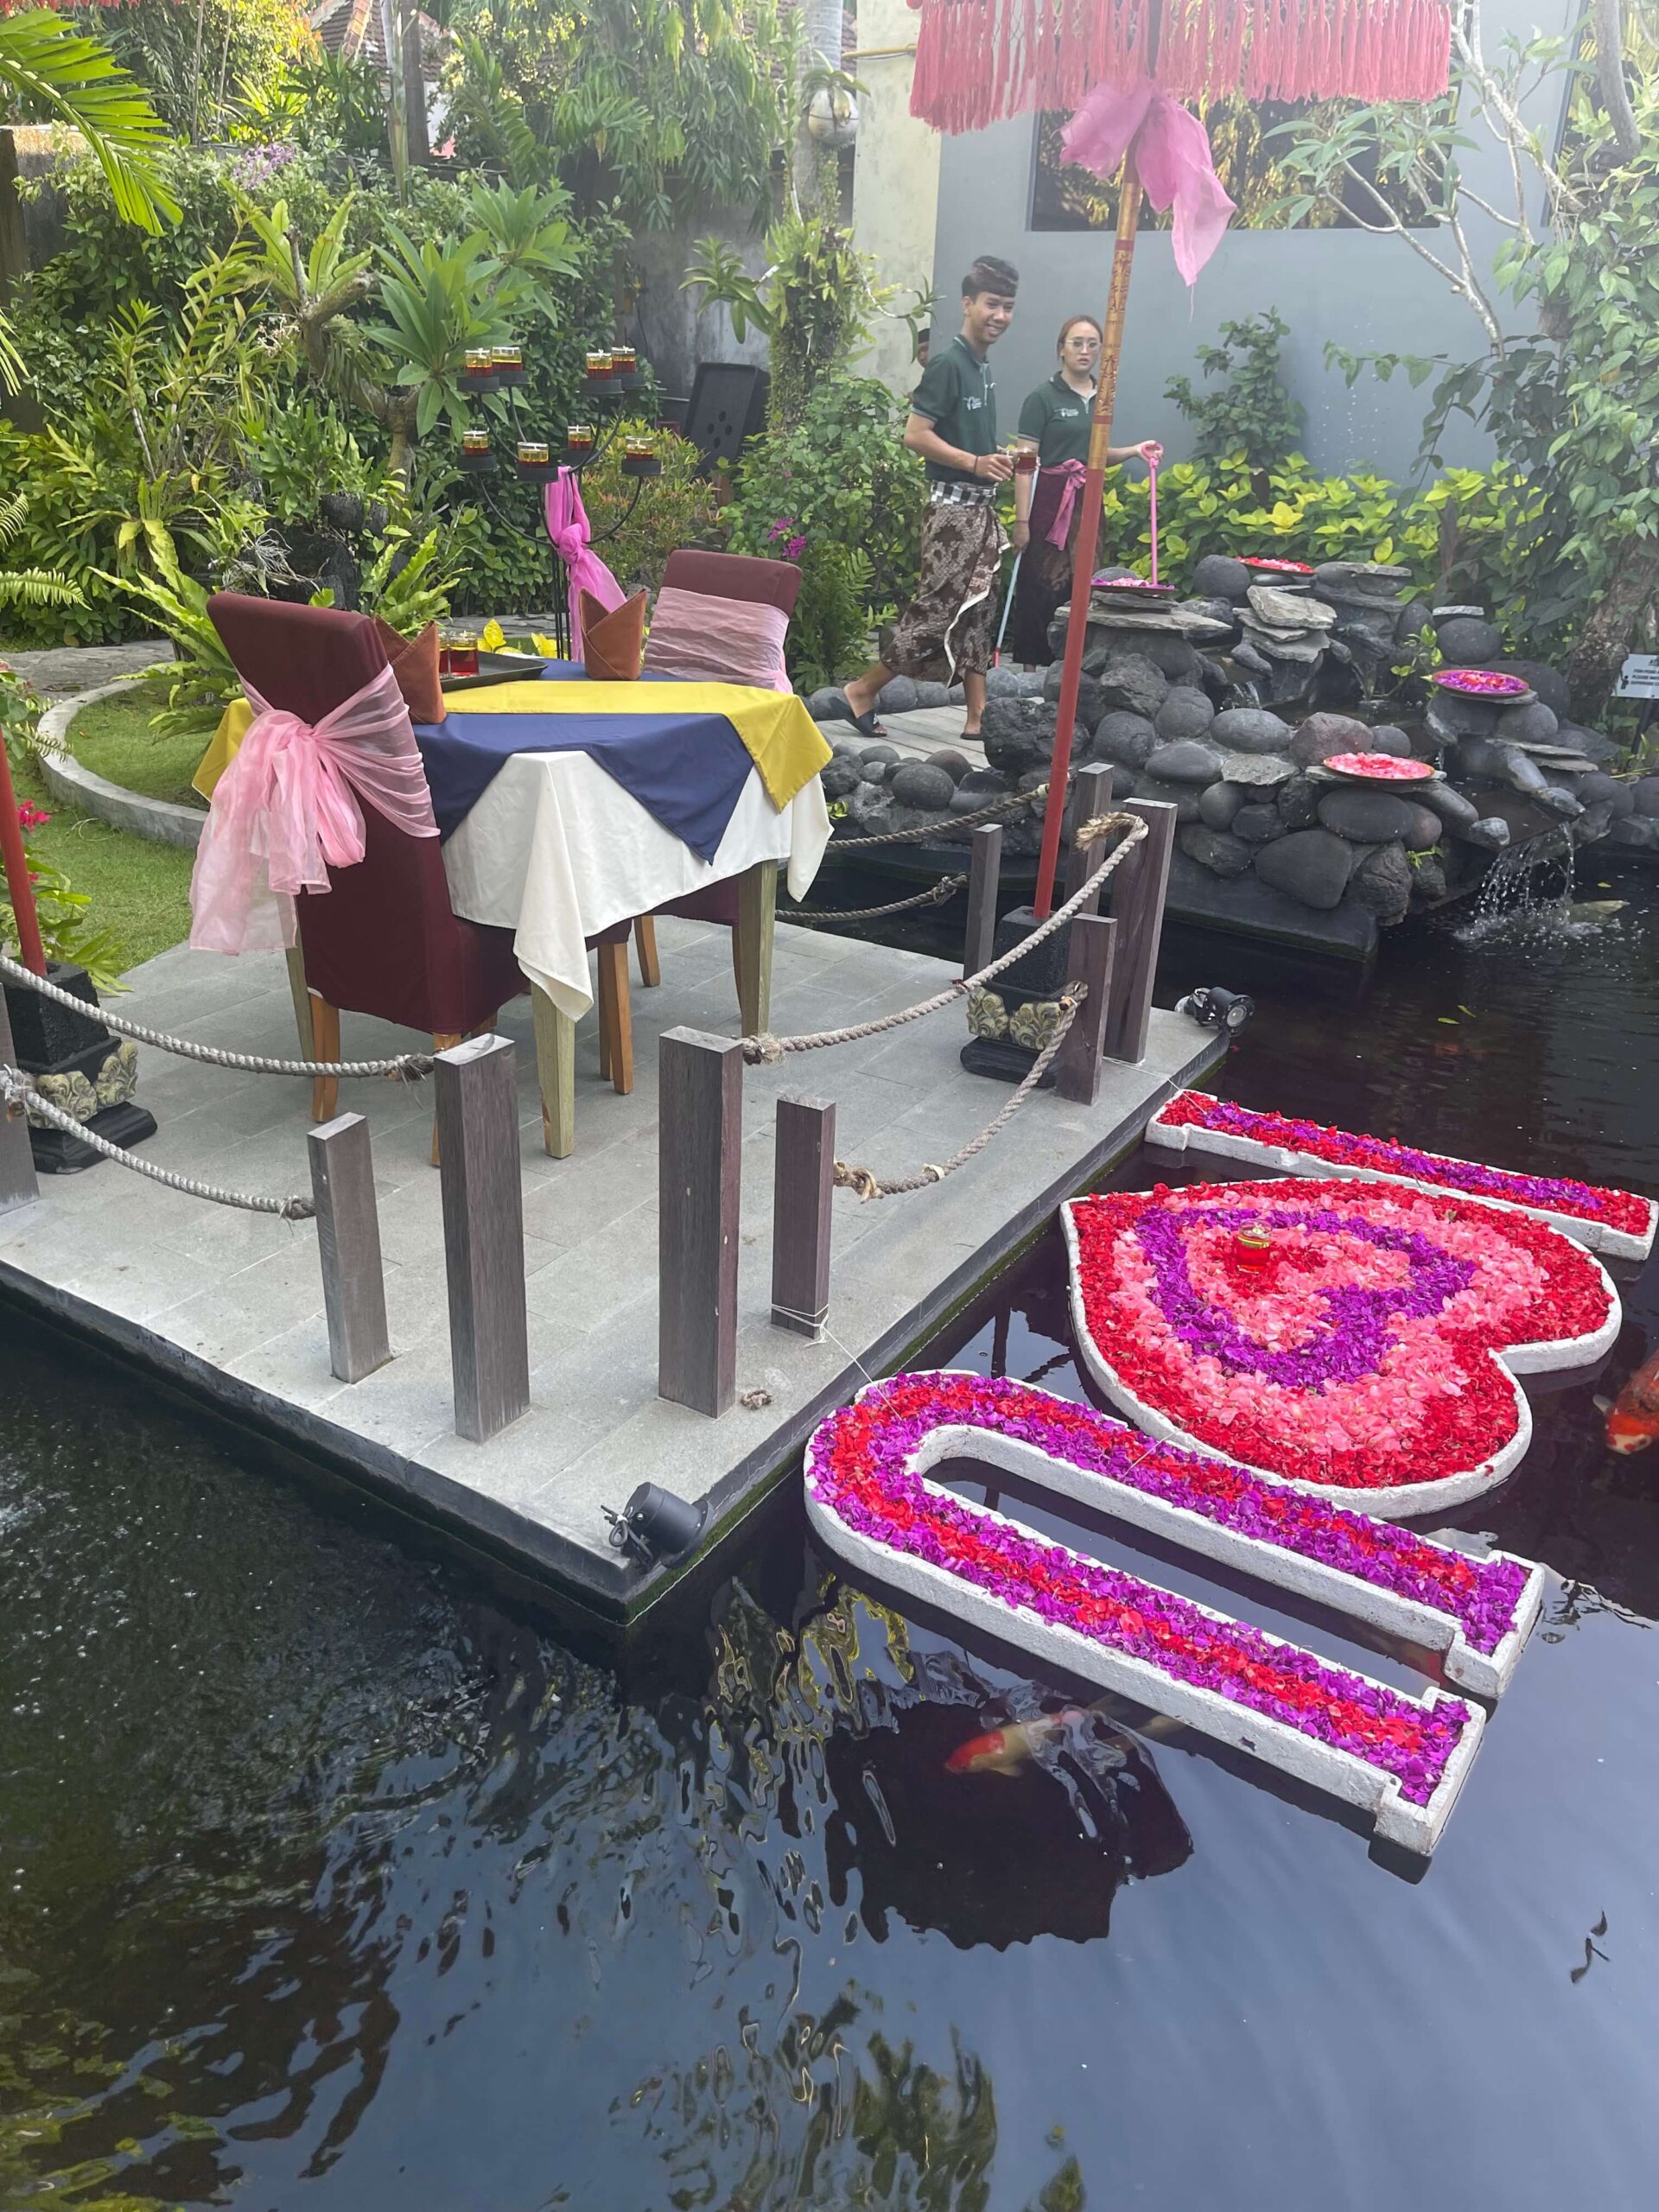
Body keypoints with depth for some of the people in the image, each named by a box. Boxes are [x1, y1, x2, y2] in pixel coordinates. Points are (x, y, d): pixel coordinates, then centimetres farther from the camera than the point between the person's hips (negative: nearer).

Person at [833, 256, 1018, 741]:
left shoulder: (982, 368, 15)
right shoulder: (947, 363, -11)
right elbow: (915, 435, -18)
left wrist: (998, 462, 9)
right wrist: (975, 462, -22)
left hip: (980, 507, 9)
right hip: (952, 507, -9)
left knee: (977, 611, 7)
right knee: (938, 611, -9)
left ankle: (978, 716, 10)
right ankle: (862, 691, 0)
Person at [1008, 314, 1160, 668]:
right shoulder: (1043, 398, -5)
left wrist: (1134, 450, 6)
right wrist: (1021, 521, -16)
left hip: (1088, 503, 6)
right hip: (1049, 503, -5)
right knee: (1040, 588, -3)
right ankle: (1032, 668, 5)